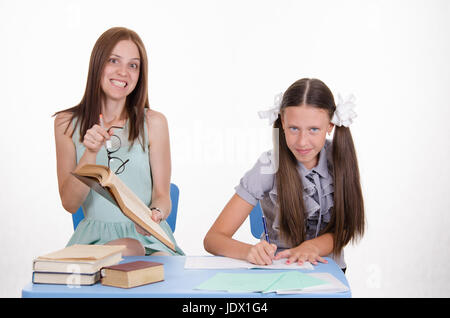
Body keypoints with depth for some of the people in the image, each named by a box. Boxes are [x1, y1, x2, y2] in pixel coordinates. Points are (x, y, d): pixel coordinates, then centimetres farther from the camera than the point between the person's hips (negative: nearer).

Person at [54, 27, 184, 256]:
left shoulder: (153, 122, 0)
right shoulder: (67, 123, 3)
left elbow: (162, 196, 3)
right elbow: (70, 203, -2)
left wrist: (156, 214, -21)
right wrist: (90, 153, -16)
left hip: (146, 235, 0)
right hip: (95, 235, 0)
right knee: (126, 250, -34)